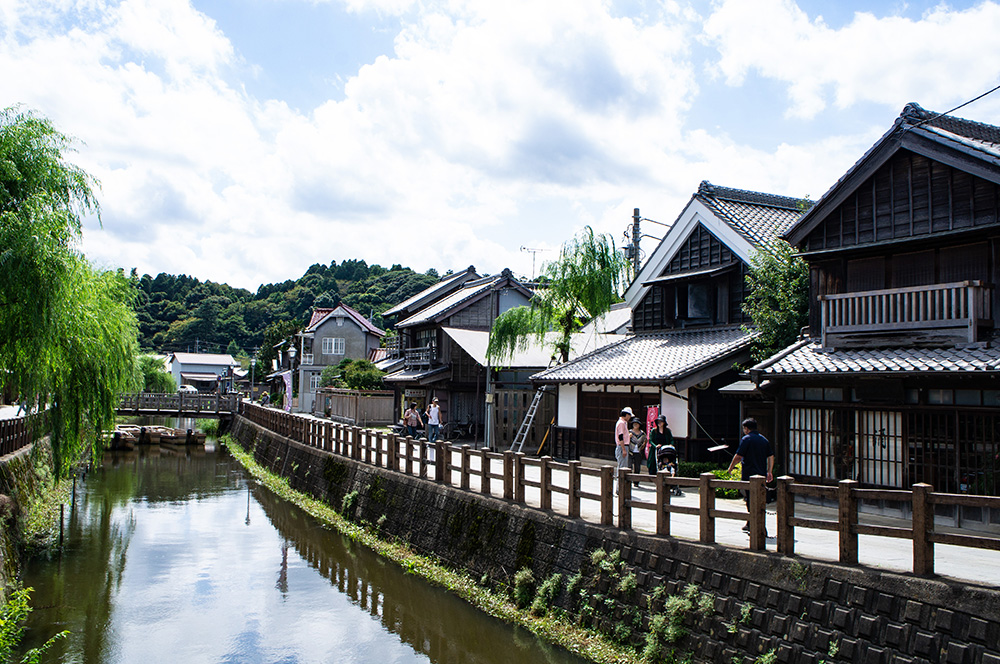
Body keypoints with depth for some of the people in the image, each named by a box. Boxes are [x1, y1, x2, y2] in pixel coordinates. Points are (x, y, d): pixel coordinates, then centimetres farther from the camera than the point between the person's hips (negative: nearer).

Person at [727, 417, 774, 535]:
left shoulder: (746, 439, -8)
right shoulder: (764, 440, 12)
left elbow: (738, 456, -10)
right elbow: (771, 456, 11)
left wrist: (731, 468, 3)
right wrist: (769, 472, 14)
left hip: (748, 475, -7)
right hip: (761, 475, 7)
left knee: (751, 502, -5)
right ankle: (750, 525, 28)